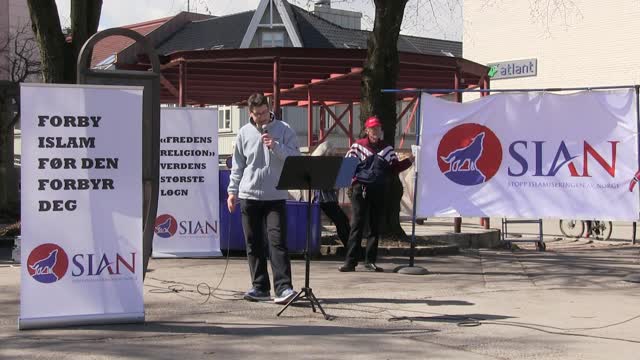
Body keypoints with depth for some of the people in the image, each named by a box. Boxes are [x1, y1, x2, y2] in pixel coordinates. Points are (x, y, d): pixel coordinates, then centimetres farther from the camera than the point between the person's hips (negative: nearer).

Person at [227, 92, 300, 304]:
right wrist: (232, 191, 7)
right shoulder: (244, 133, 8)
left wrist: (276, 147, -18)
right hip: (249, 196, 3)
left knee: (277, 241, -11)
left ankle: (283, 288, -13)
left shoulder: (284, 130, 1)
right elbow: (237, 165, 12)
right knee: (253, 244, 7)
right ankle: (260, 287, 15)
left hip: (275, 196, -3)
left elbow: (295, 157, -4)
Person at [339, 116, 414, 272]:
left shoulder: (387, 148, 11)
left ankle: (370, 261, 15)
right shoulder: (358, 146, 2)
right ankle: (350, 261, -5)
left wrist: (409, 160, 0)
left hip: (378, 190, 4)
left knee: (374, 226, 8)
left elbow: (395, 167, 13)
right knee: (357, 225, -6)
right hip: (360, 189, -3)